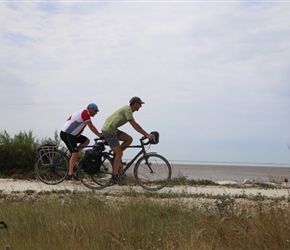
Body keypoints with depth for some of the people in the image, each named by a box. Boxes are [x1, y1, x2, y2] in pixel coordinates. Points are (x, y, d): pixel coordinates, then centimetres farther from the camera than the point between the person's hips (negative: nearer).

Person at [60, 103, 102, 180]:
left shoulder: (83, 113, 17)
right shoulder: (85, 113, -14)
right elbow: (91, 127, -16)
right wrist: (100, 135, -11)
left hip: (71, 134, 10)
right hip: (66, 134, -10)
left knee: (86, 141, 9)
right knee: (75, 153, -13)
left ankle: (73, 156, 9)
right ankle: (70, 175, -11)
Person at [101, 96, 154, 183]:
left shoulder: (128, 109, 16)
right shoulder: (128, 109, -15)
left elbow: (135, 125, 20)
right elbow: (135, 125, -21)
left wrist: (146, 134, 17)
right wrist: (147, 134, -21)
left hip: (112, 129, 9)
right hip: (109, 131, -9)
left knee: (129, 139, 6)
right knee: (119, 154, -6)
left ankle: (116, 156, 10)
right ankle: (115, 176, -1)